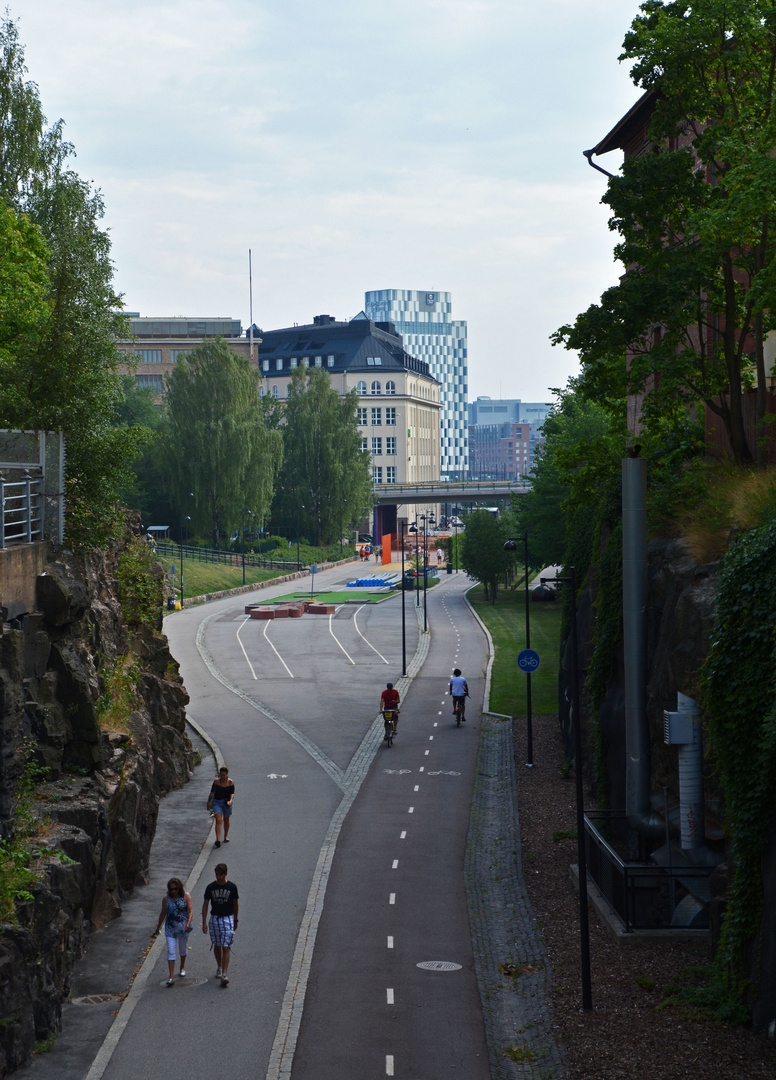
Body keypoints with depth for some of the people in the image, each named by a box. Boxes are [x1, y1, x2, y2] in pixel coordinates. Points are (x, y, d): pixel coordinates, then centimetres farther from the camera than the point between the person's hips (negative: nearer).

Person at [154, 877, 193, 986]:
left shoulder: (186, 896, -4)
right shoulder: (166, 899, 0)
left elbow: (190, 911, -8)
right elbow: (163, 914, 10)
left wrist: (188, 923, -24)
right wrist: (158, 928, 17)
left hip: (183, 927, 0)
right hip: (170, 928, 0)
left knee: (183, 949, 18)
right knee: (170, 951, -8)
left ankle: (182, 968, 45)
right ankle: (171, 977, -11)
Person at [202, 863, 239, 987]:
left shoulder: (232, 887, -5)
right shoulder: (211, 887, -2)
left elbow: (235, 904, 6)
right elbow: (205, 904, 3)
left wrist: (235, 921, 10)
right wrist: (204, 923, -2)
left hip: (228, 918, -2)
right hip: (214, 918, 2)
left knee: (226, 947, -9)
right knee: (217, 946, 13)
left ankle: (224, 974, -13)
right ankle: (219, 968, 34)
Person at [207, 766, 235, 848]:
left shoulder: (230, 782, -3)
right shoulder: (216, 781, 1)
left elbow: (232, 794, -8)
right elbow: (212, 793, 8)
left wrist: (231, 800, -25)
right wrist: (209, 802, 5)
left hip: (226, 803, 0)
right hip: (217, 802, 0)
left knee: (226, 820, 14)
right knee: (218, 820, -14)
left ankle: (226, 836, 39)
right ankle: (218, 840, -23)